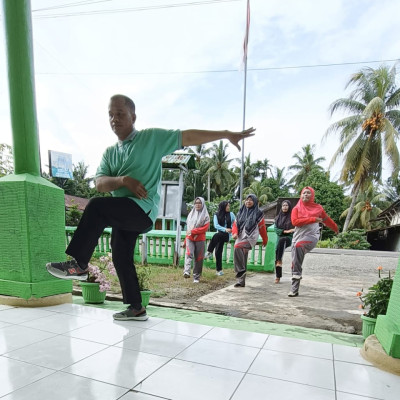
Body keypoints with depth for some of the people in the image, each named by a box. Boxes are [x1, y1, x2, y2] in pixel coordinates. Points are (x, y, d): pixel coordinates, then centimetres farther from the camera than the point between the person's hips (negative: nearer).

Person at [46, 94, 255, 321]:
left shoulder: (152, 137, 0)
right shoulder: (110, 153, 16)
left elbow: (188, 137, -5)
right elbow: (100, 183, 3)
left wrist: (227, 134, -9)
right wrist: (124, 180, -18)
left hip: (143, 210, -7)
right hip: (124, 214, 7)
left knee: (96, 207, -26)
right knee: (121, 258, 9)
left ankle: (78, 264, -16)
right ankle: (136, 308, 23)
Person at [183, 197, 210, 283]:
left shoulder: (205, 216, 1)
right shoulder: (191, 214, 14)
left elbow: (205, 228, -8)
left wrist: (193, 231, -13)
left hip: (200, 239, -2)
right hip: (189, 238, 2)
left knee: (198, 258, 1)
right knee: (189, 253, -20)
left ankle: (196, 277, 10)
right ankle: (186, 272, -35)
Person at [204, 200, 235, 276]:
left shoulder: (231, 214, 4)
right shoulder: (216, 215, 3)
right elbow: (216, 225, -8)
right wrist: (225, 229, -24)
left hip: (227, 235, -2)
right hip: (220, 234, 2)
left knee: (216, 235, -33)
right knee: (218, 251, -4)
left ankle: (209, 252, -22)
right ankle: (219, 270, 8)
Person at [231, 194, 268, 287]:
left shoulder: (258, 213, 6)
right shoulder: (241, 212, 17)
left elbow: (262, 227, 11)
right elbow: (235, 224, 13)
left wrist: (265, 240, 17)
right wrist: (235, 233, -6)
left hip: (250, 237, -5)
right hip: (240, 237, 5)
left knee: (238, 248, -31)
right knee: (243, 259, 5)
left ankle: (241, 271, -20)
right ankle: (241, 281, 13)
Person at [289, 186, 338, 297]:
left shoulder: (318, 208, 9)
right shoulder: (297, 208, 7)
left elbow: (326, 220, 26)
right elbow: (295, 221, -9)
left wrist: (335, 228, 41)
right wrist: (312, 219, -12)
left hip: (312, 236, -2)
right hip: (298, 237, 2)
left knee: (298, 245, -35)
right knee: (294, 265, 0)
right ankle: (294, 290, 10)